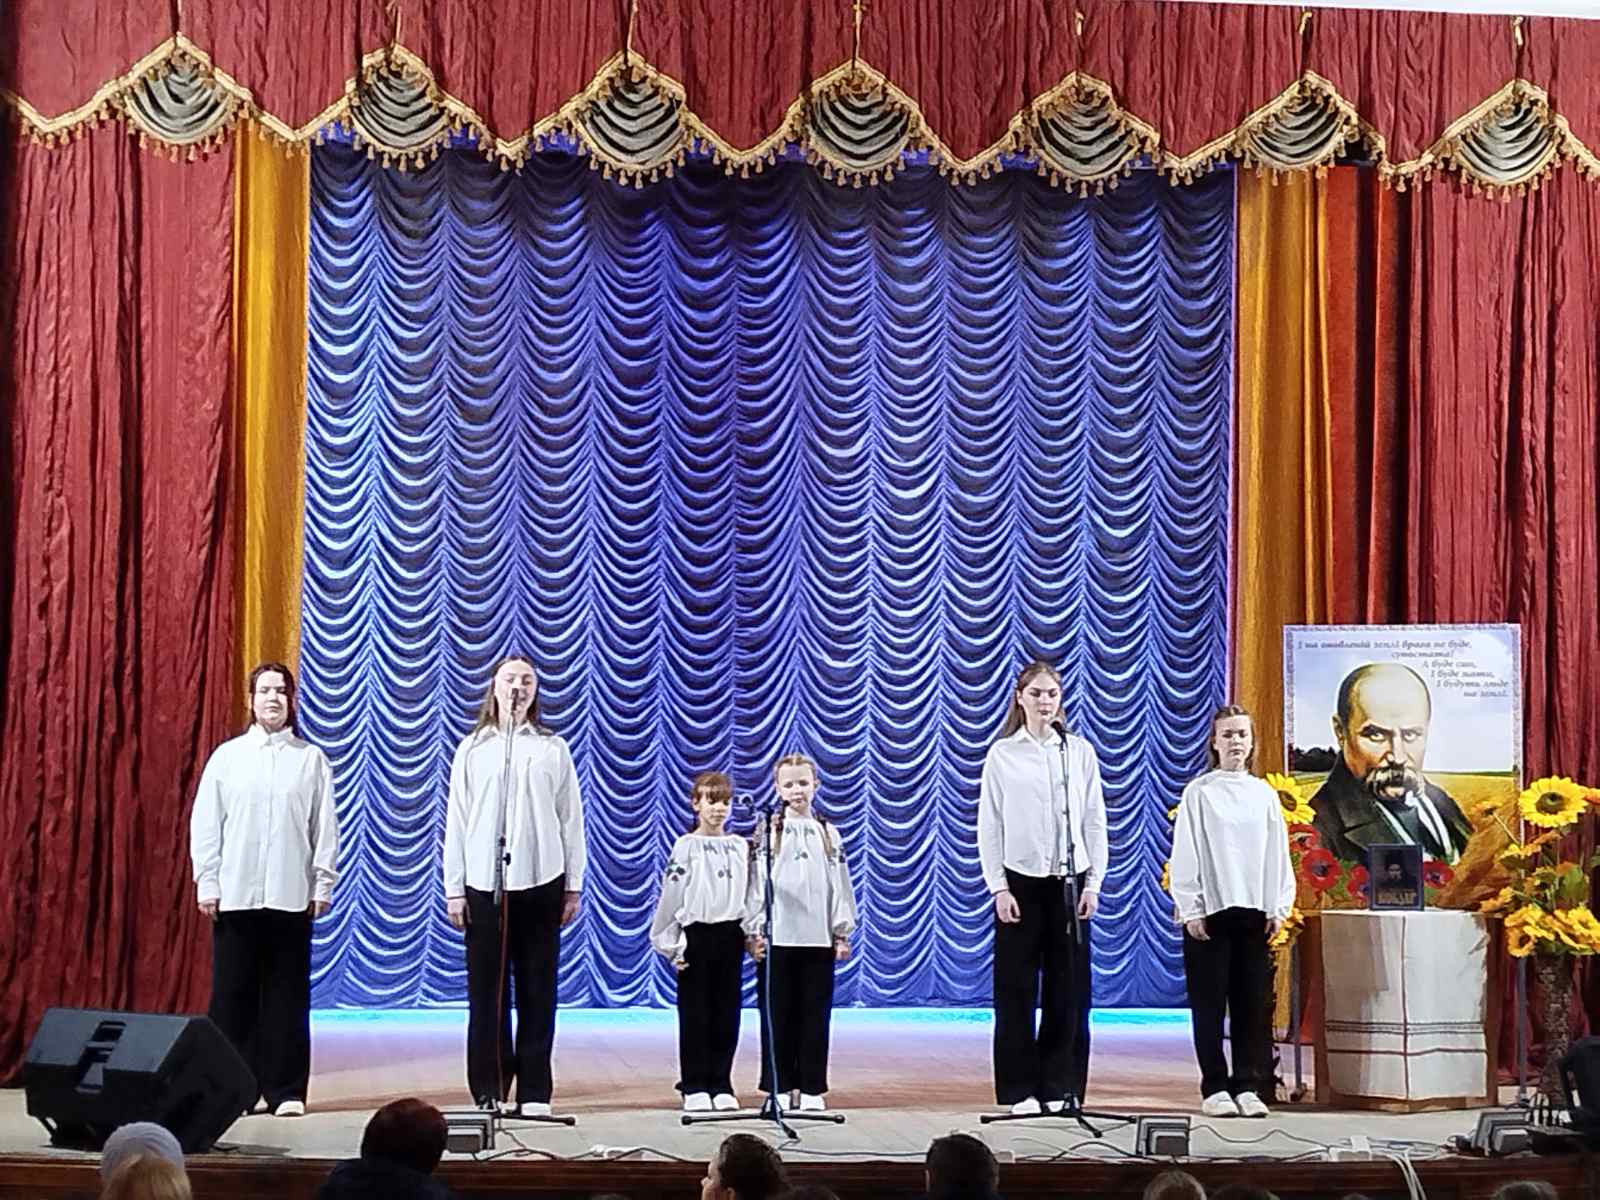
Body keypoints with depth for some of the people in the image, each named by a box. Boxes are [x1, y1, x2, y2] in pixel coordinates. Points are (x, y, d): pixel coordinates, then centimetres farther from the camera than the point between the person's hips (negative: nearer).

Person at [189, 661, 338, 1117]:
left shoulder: (311, 759, 5)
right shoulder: (227, 756, 6)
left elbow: (325, 826, 5)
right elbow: (205, 822, 5)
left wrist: (323, 884, 1)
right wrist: (207, 882, 0)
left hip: (291, 895, 0)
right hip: (235, 894, 0)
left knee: (287, 995, 2)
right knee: (233, 994, 2)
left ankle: (286, 1090, 8)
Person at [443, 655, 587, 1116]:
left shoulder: (553, 749, 7)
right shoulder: (473, 749, 7)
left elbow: (571, 820, 7)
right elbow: (456, 822, 6)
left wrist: (574, 886, 2)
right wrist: (453, 889, 1)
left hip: (541, 882, 0)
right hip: (484, 883, 0)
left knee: (537, 990, 2)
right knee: (487, 991, 1)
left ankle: (534, 1093, 7)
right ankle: (489, 1092, 7)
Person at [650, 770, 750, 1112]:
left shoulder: (741, 847, 9)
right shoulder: (686, 847, -2)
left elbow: (750, 895, 10)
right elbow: (670, 898, -3)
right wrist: (672, 945, -6)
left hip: (731, 934, 3)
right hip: (696, 934, -3)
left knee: (727, 1013, 5)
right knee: (695, 1013, 1)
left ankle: (721, 1085, 12)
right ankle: (694, 1087, 7)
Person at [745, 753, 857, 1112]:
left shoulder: (828, 834, 11)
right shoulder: (768, 834, 3)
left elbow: (840, 886, 11)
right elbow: (756, 885, 1)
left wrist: (842, 933, 6)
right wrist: (754, 932, -4)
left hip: (819, 939, 2)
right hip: (777, 939, -2)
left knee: (815, 1016, 3)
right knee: (778, 1016, 1)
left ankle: (812, 1090, 9)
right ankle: (779, 1089, 8)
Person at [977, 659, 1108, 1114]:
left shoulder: (1079, 752, 6)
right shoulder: (1002, 754, 1)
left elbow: (1095, 821, 7)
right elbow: (989, 826, 1)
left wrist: (1093, 882, 0)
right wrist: (999, 887, -5)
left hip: (1069, 881, 2)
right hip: (1020, 880, -1)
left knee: (1068, 987, 2)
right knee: (1017, 988, 0)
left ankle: (1061, 1087, 10)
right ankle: (1020, 1090, 6)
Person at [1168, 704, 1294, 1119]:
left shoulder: (1264, 794, 9)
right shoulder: (1198, 793, 0)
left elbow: (1279, 855, 11)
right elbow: (1185, 855, -2)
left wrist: (1279, 908, 3)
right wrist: (1190, 910, -8)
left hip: (1255, 912, 3)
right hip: (1210, 912, -3)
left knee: (1254, 1004, 3)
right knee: (1210, 1004, 0)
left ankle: (1248, 1087, 9)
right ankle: (1215, 1089, 7)